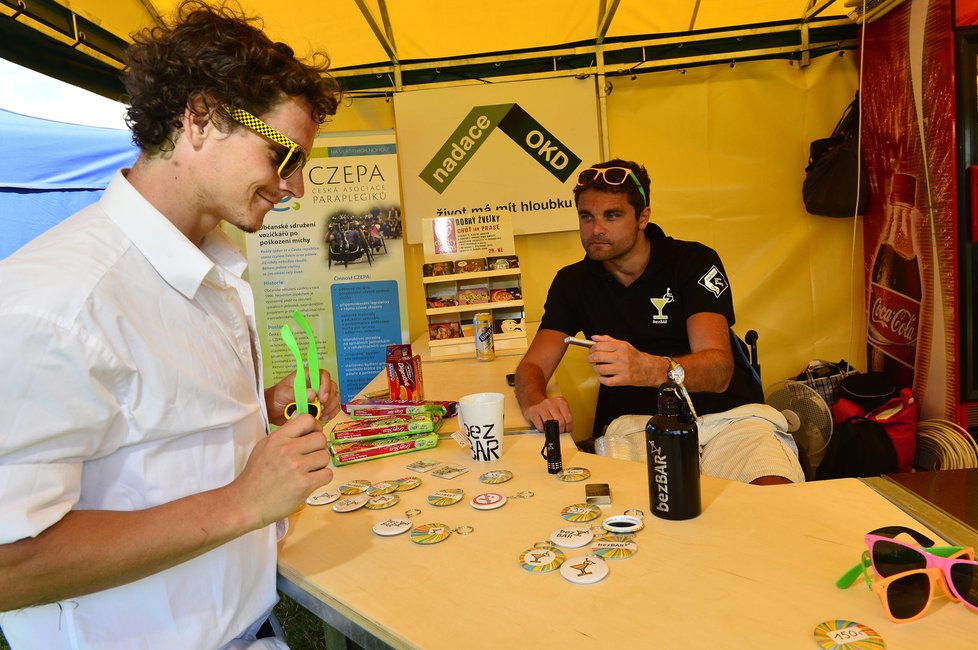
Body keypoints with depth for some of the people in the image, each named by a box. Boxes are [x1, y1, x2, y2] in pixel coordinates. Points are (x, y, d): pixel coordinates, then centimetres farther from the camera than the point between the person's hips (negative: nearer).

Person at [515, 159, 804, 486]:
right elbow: (532, 365, 5)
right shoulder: (573, 281, 10)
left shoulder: (694, 262, -1)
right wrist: (535, 402, -21)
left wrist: (650, 369, -38)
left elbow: (719, 371, -15)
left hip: (724, 416, 0)